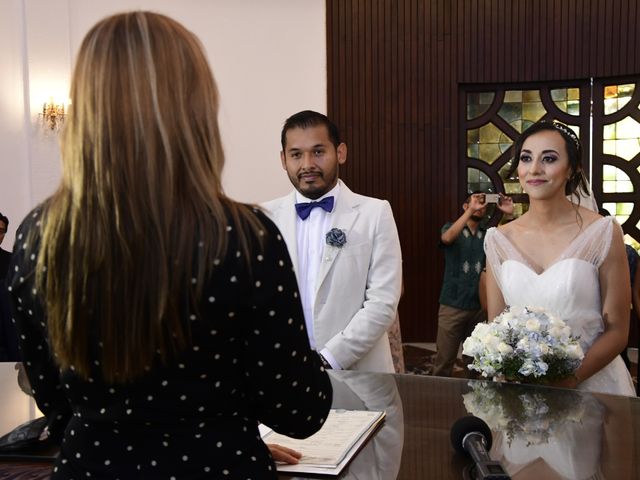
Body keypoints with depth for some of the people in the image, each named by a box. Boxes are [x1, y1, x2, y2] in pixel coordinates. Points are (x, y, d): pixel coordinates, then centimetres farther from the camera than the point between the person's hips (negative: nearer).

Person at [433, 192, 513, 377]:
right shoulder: (450, 228, 2)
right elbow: (447, 238, -21)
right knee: (444, 361, -3)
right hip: (453, 305, -2)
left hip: (480, 306, 3)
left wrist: (510, 215, -21)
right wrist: (471, 211, -29)